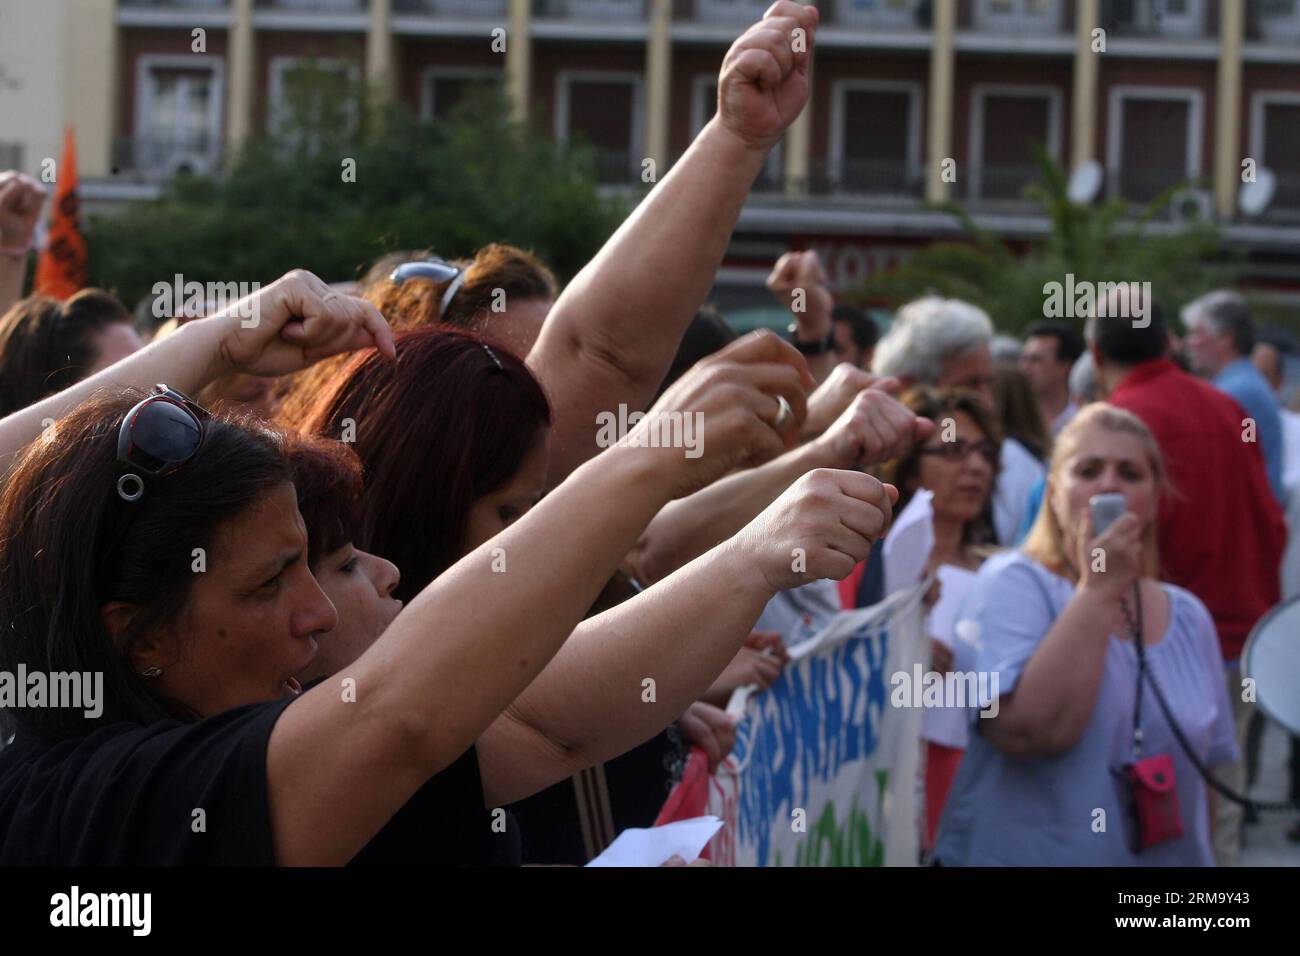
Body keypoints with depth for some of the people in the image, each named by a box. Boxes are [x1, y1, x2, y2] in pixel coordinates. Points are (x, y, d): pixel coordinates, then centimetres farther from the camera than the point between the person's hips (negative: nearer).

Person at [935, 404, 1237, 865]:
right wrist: (1098, 589, -20)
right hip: (1019, 854, -4)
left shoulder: (1188, 617, 5)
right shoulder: (1011, 584, -9)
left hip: (1167, 857, 4)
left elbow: (1200, 768, 13)